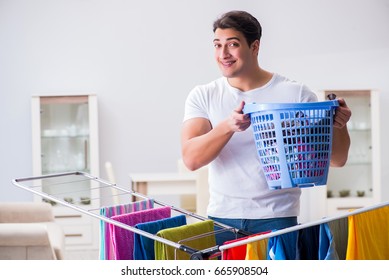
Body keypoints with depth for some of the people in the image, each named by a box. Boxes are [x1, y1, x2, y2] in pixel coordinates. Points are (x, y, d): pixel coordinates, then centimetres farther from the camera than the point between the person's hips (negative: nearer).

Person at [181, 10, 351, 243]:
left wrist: (339, 125, -19)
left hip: (276, 218, -1)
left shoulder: (295, 94, -1)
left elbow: (337, 160, 2)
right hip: (221, 218, 2)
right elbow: (191, 159, -11)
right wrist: (228, 126, -27)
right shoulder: (203, 96, 4)